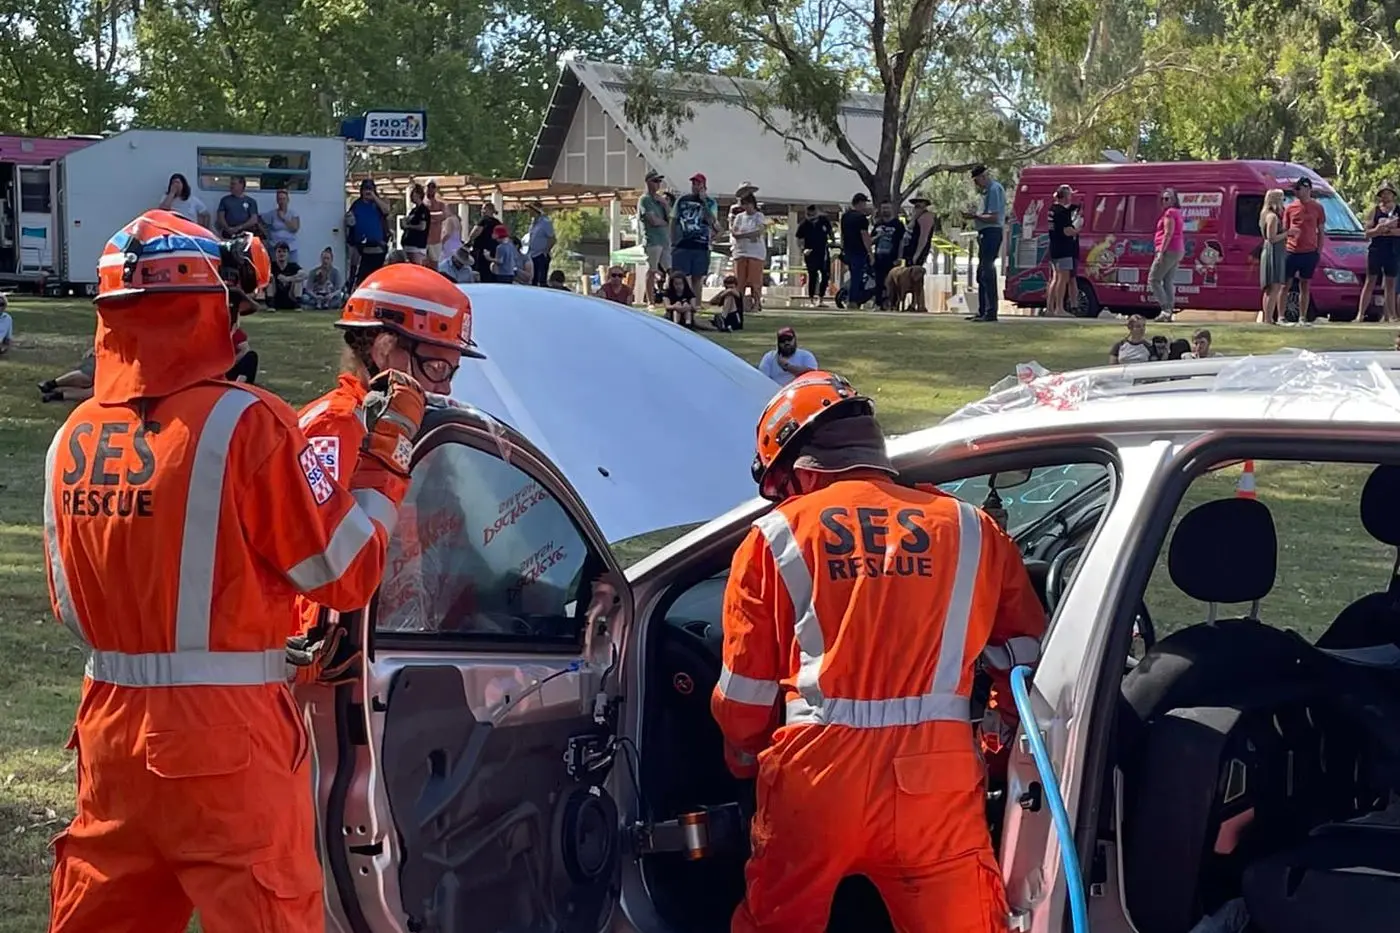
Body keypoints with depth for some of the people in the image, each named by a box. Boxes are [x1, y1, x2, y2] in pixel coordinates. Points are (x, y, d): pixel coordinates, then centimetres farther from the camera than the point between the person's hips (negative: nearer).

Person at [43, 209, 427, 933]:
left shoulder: (71, 439, 3)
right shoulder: (245, 421, -15)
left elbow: (69, 604, 12)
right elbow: (346, 573, -12)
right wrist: (389, 447, -1)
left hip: (111, 731, 6)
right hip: (228, 740, -6)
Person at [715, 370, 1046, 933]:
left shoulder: (775, 536, 8)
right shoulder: (970, 528, 11)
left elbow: (745, 691, 10)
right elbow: (1025, 658, 13)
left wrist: (746, 761, 29)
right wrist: (1000, 732, 30)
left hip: (816, 768, 0)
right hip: (935, 773, 0)